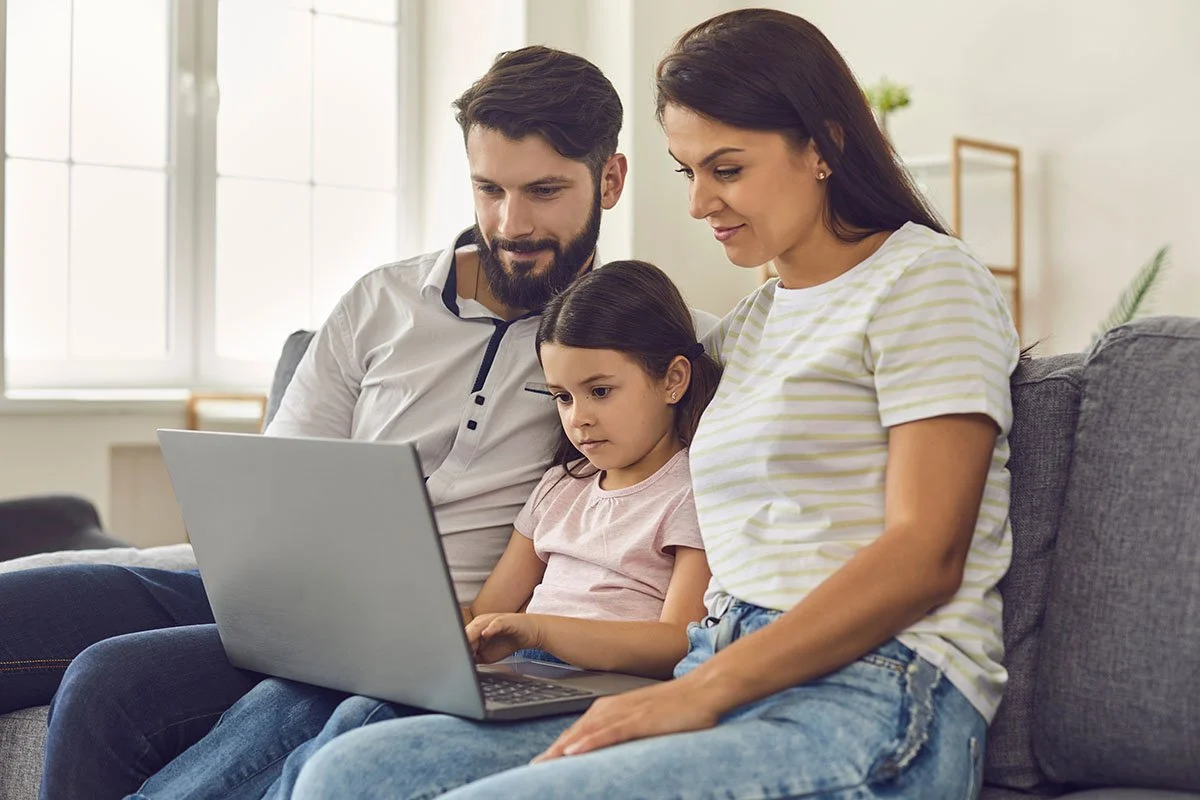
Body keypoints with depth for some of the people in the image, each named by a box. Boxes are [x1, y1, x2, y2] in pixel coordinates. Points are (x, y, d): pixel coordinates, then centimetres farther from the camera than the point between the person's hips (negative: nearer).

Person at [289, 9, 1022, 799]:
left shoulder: (925, 277, -1)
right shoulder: (748, 324, 23)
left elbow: (923, 558, -12)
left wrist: (703, 690, -18)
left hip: (878, 708, -7)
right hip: (720, 682, 8)